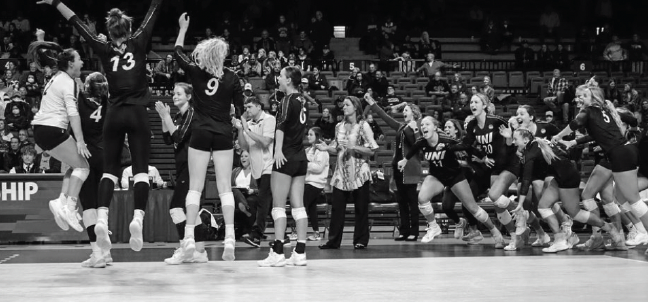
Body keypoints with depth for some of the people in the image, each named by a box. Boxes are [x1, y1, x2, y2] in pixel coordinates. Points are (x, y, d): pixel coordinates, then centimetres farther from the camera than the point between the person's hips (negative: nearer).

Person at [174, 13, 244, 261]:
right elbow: (240, 110, 2)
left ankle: (189, 237, -2)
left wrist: (183, 28, 28)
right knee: (225, 187, 1)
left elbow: (178, 53, 17)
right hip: (224, 135, 0)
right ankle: (229, 237, -7)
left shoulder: (196, 73, -1)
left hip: (201, 134, 0)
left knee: (195, 186, 4)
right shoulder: (231, 78, -2)